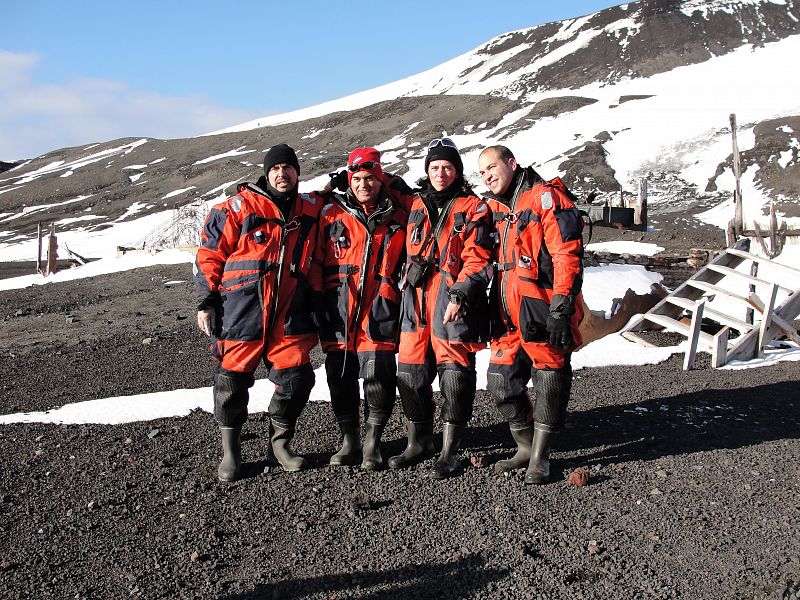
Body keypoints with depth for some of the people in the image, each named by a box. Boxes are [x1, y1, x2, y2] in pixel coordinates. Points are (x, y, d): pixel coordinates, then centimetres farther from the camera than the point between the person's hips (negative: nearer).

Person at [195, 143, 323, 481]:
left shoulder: (312, 210, 11)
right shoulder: (239, 207, -2)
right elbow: (209, 256, 0)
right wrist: (205, 302, -2)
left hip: (289, 316, 3)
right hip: (241, 313, -3)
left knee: (297, 378, 0)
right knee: (233, 380, 2)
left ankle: (280, 443, 23)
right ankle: (230, 451, 21)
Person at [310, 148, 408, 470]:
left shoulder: (397, 219, 8)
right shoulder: (331, 215, 6)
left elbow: (409, 261, 19)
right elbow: (316, 261, 7)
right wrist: (316, 304, 3)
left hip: (379, 313, -1)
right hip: (338, 313, 1)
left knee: (378, 376, -6)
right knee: (340, 377, 7)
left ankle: (372, 442, 11)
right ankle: (349, 440, 22)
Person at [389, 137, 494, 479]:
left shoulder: (472, 208, 0)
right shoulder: (416, 206, 16)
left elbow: (476, 259, -7)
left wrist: (459, 295, -17)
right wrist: (408, 288, 16)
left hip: (452, 299, -5)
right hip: (416, 297, 5)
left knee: (454, 374, -2)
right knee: (410, 371, 8)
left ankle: (450, 450, 10)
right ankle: (419, 441, 23)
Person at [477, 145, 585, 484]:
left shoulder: (547, 196, -7)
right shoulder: (493, 207, 16)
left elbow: (566, 253, -14)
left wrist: (561, 307, -20)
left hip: (542, 312, -7)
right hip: (508, 316, 7)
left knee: (550, 384, 3)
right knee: (501, 384, 9)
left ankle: (540, 457, 17)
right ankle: (526, 448, 27)